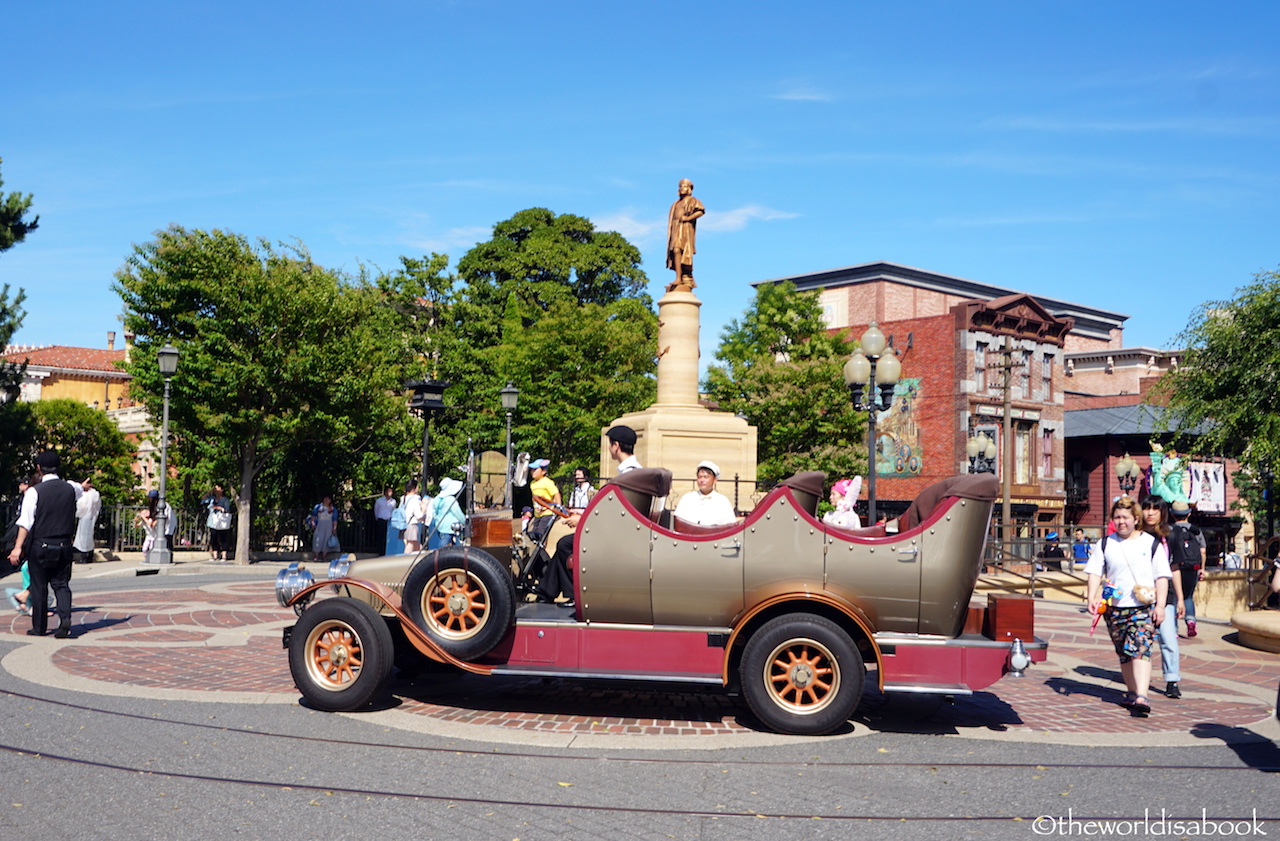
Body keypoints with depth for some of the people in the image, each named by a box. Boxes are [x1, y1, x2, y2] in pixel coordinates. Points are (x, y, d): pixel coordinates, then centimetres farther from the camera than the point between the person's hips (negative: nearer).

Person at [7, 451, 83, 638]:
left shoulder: (34, 492, -10)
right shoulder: (70, 488, 4)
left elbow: (26, 521, -17)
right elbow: (79, 490, 31)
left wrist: (18, 547, -19)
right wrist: (83, 486, 55)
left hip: (40, 546, -3)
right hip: (64, 546, 3)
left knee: (39, 587, 8)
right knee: (61, 584, 9)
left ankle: (39, 627, 15)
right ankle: (65, 618, -13)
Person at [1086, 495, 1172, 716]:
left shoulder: (1151, 544, 5)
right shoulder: (1105, 544, 11)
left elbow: (1162, 577, 4)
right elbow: (1095, 573, 8)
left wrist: (1160, 605, -5)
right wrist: (1091, 597, -6)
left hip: (1143, 607, -3)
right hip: (1114, 607, 3)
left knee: (1141, 649, -17)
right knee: (1123, 653, 10)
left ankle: (1142, 696, -24)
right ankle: (1132, 692, 25)